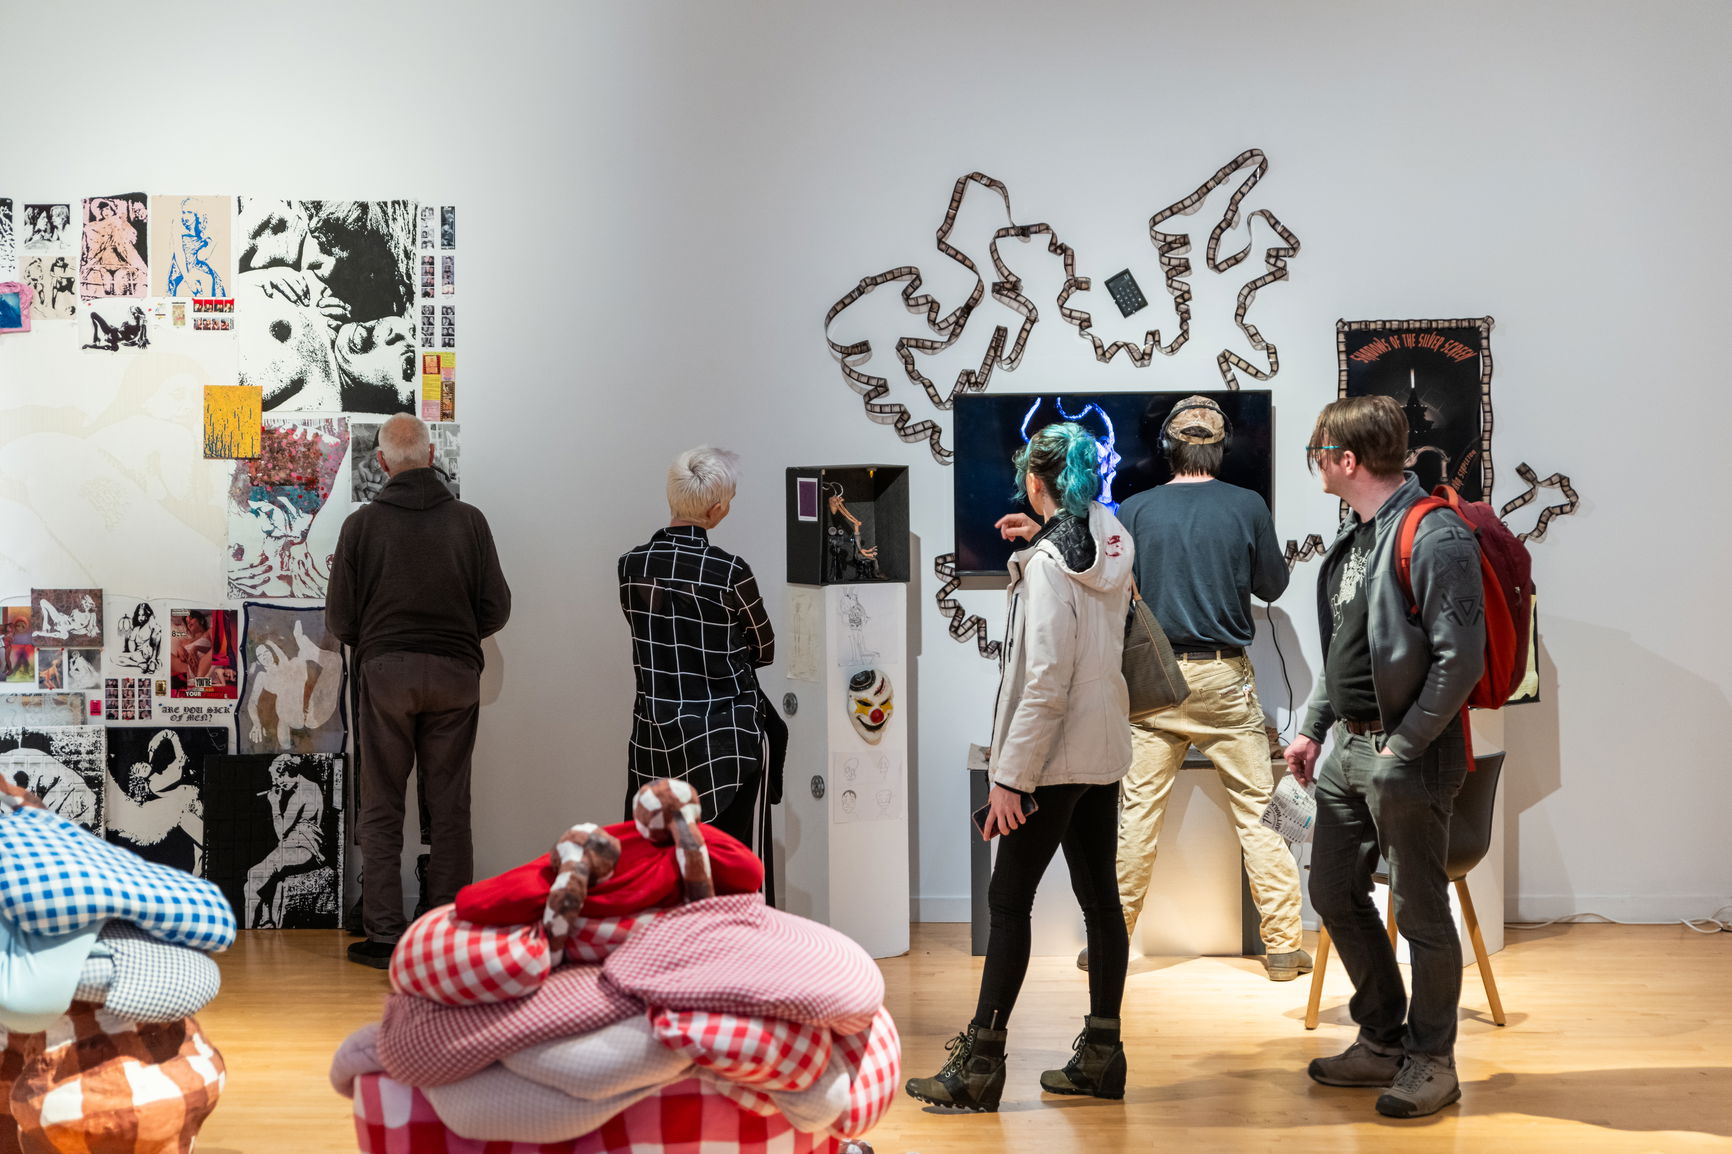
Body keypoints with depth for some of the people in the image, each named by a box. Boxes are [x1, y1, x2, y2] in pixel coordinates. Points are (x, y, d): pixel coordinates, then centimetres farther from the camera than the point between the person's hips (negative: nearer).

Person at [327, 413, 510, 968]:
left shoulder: (362, 523, -4)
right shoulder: (468, 520, -1)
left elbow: (339, 618, -3)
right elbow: (496, 608, 0)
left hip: (385, 671, -1)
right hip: (456, 673, 1)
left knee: (381, 809, 7)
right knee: (450, 809, 7)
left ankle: (385, 936, 5)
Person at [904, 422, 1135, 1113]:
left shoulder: (1047, 564, -17)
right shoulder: (1113, 548, 5)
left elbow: (1045, 685, -21)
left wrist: (1011, 778, -18)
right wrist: (1040, 541, 21)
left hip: (1054, 759, -8)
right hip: (1105, 753, 8)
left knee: (1008, 902, -2)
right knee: (1100, 898, 11)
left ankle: (979, 1067, 1)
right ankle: (1101, 1055, 18)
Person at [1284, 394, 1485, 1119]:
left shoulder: (1436, 538, -16)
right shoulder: (1356, 536, 13)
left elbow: (1459, 659, -20)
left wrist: (1402, 749, -20)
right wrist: (1313, 729, 16)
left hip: (1407, 756, -9)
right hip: (1347, 748, 10)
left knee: (1420, 911, 1)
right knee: (1333, 894, 15)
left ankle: (1431, 1060, 17)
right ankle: (1382, 1042, 29)